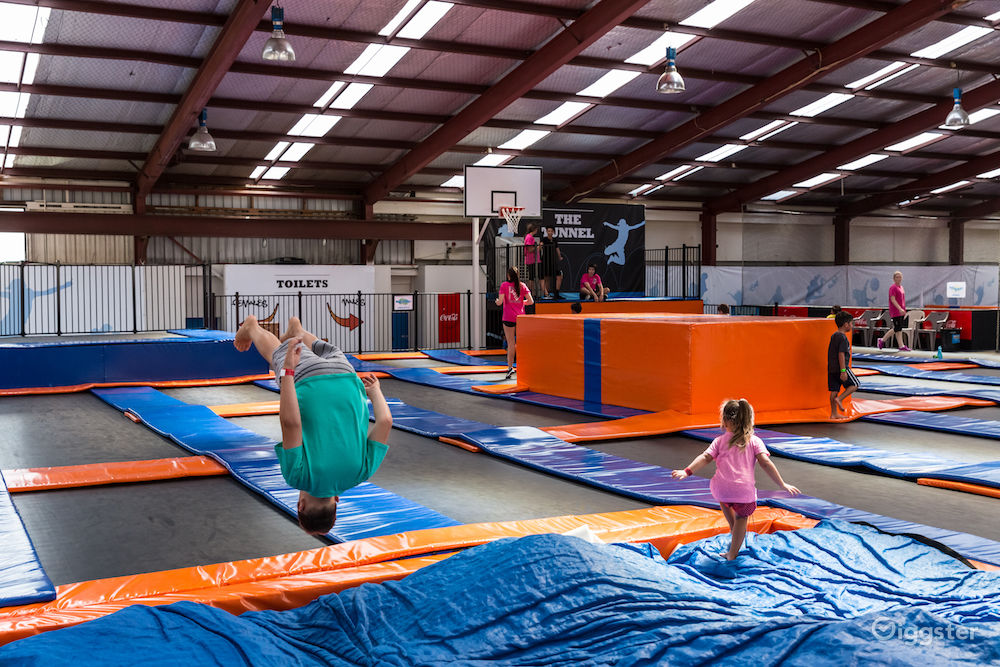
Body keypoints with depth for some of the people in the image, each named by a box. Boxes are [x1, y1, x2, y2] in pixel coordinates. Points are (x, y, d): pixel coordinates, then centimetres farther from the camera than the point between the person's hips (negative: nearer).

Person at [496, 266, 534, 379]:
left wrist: (497, 301, 12)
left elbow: (500, 302, -10)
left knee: (511, 343, 0)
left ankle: (510, 367, -3)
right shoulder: (522, 285, 3)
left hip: (508, 318, -3)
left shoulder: (504, 285, -4)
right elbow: (531, 301, -1)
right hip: (520, 317, 3)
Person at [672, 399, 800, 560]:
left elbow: (705, 457, -1)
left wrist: (687, 471, -5)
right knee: (742, 516, 26)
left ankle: (733, 531, 41)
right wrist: (782, 484, -1)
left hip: (721, 490, 1)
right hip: (745, 491, -1)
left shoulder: (719, 441, 11)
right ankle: (732, 554, 24)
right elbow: (765, 463, -2)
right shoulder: (755, 441, 9)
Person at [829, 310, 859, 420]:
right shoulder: (843, 337, -14)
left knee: (834, 390, 10)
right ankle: (839, 399, -8)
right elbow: (841, 354, -20)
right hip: (840, 368, -8)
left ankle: (834, 413, 13)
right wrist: (843, 371, -21)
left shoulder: (833, 336, 15)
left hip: (831, 368, 9)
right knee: (854, 384, 6)